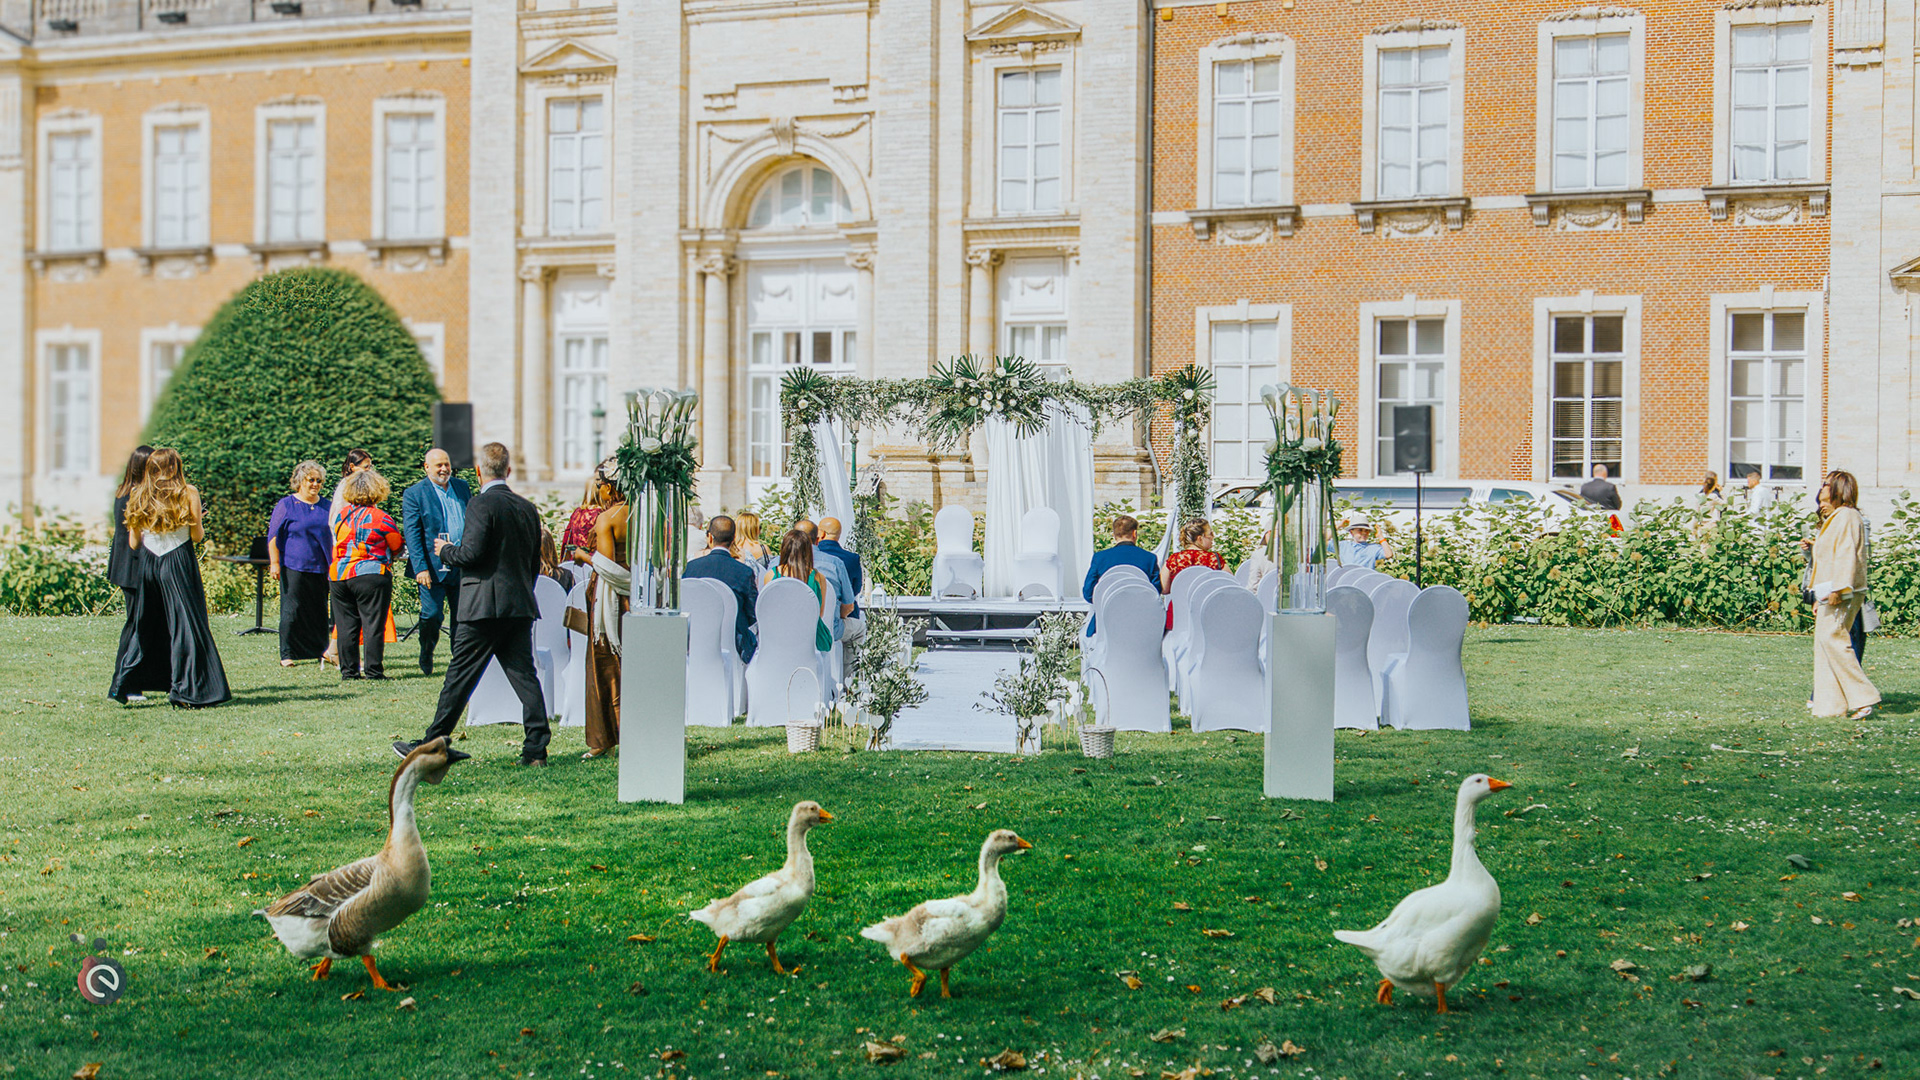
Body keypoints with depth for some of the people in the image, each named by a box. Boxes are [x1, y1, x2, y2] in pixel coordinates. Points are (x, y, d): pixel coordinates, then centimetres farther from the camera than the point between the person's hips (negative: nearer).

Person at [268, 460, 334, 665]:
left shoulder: (327, 506, 13)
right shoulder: (286, 505, 0)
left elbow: (334, 536, 21)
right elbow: (273, 536, -1)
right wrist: (274, 563, -8)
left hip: (320, 568, 4)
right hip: (294, 566, -4)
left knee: (320, 611, 7)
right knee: (292, 610, -3)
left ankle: (321, 649, 17)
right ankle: (287, 655, 1)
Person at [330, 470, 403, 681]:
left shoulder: (342, 515, 6)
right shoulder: (381, 518, -8)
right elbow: (398, 546, 2)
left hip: (340, 575, 5)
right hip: (371, 576, -5)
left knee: (346, 625, 8)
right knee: (372, 624, -2)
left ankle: (348, 670, 10)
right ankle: (373, 670, -3)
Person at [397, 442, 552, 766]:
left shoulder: (481, 504, -9)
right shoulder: (528, 509, 12)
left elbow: (472, 552, -17)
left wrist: (445, 551, 2)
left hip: (485, 606, -6)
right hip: (521, 607, 6)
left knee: (460, 677, 0)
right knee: (524, 676, 5)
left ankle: (432, 744, 6)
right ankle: (536, 747, 0)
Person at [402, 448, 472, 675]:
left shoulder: (462, 487, 12)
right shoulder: (414, 494, -3)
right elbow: (412, 534, -8)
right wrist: (420, 568, -17)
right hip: (432, 567, -4)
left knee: (462, 616, 5)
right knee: (432, 615, -7)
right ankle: (426, 656, 17)